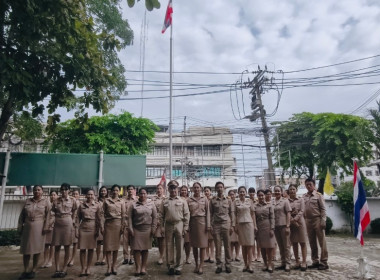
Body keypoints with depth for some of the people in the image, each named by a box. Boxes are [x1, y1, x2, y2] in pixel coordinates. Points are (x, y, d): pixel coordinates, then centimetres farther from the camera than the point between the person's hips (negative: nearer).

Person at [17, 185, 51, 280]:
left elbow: (48, 215, -5)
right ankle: (25, 270, 19)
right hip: (27, 227, 3)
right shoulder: (27, 201, 11)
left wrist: (46, 227, -13)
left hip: (39, 227, -3)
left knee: (37, 249, 3)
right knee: (26, 249, 7)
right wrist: (20, 227, 4)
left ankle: (33, 270, 14)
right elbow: (22, 215, 11)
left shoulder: (46, 201, 2)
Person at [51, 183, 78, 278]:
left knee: (67, 247, 3)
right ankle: (57, 269, 11)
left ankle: (64, 269, 13)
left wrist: (73, 221, 4)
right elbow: (53, 212, 13)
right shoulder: (56, 201, 5)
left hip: (68, 223, -2)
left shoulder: (72, 200, 1)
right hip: (57, 224, 2)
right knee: (57, 247, 4)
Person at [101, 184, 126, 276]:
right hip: (108, 224, 0)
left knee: (116, 246, 4)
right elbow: (103, 214, 2)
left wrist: (122, 226, -3)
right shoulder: (106, 201, 5)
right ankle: (109, 267, 1)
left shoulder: (121, 202, 7)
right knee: (108, 246, -3)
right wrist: (101, 226, -4)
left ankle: (113, 267, 13)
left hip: (117, 224, 1)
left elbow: (123, 215, 4)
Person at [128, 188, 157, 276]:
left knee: (145, 249, 5)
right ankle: (138, 267, 8)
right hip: (136, 229, 0)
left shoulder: (151, 204, 6)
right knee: (136, 248, -1)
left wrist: (153, 228, -3)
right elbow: (129, 217, 0)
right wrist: (130, 228, -8)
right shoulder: (133, 205, 5)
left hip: (147, 229, 0)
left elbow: (154, 217, 4)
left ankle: (143, 267, 15)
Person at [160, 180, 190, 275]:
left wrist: (185, 227, -5)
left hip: (179, 225, -1)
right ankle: (170, 266, 20)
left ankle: (178, 267, 16)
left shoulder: (182, 201, 3)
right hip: (168, 225, 1)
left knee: (179, 247, 4)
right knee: (169, 247, 8)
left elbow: (186, 215, 0)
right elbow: (161, 215, 6)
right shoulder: (165, 202, 6)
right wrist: (162, 227, -1)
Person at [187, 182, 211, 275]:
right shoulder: (189, 200, 4)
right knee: (194, 245, 8)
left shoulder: (205, 199, 4)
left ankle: (201, 266, 9)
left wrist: (208, 225, -4)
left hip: (202, 221, -1)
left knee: (202, 244, 0)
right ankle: (196, 264, 21)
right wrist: (187, 225, -2)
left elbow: (208, 212, 2)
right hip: (193, 222, 1)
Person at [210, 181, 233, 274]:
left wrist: (231, 225, 5)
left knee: (227, 245, 3)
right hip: (216, 224, 0)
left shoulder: (228, 200, 6)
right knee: (217, 246, 4)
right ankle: (219, 265, 15)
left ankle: (228, 265, 15)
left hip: (226, 224, 0)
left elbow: (231, 213, 9)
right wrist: (210, 225, 0)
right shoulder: (213, 200, 3)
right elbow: (210, 213, 5)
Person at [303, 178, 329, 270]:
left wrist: (323, 221, -14)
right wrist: (304, 221, 5)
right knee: (312, 243, 12)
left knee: (322, 242, 1)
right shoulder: (304, 197, 8)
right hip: (308, 220, 5)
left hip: (317, 220, -5)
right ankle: (315, 261, 22)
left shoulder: (318, 195, -3)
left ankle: (323, 262, 9)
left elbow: (323, 209, -6)